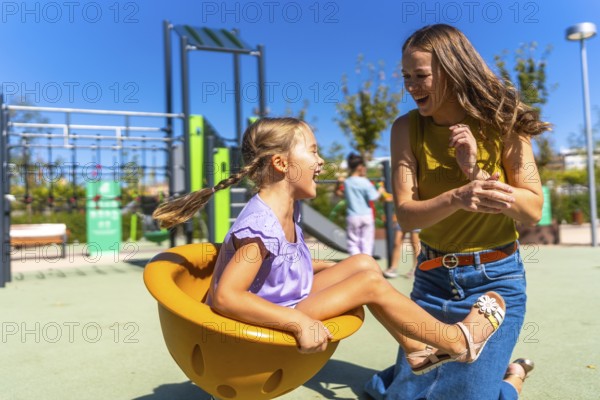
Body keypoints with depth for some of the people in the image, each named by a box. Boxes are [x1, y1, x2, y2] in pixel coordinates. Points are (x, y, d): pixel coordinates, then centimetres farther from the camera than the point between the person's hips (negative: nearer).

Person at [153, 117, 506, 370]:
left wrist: (334, 269, 9)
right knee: (371, 284, -13)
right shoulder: (261, 226, -29)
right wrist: (300, 323, -37)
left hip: (287, 302, 10)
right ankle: (458, 340, 7)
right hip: (270, 322, -9)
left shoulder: (288, 209, 1)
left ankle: (418, 350, 14)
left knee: (363, 264, 4)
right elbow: (224, 297, -36)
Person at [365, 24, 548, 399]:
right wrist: (457, 198, -34)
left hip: (495, 278, -2)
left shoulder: (500, 120, -10)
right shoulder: (407, 128, -7)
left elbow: (533, 209, -11)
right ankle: (493, 365, 35)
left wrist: (477, 174, -27)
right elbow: (406, 214, -15)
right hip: (433, 277, 3)